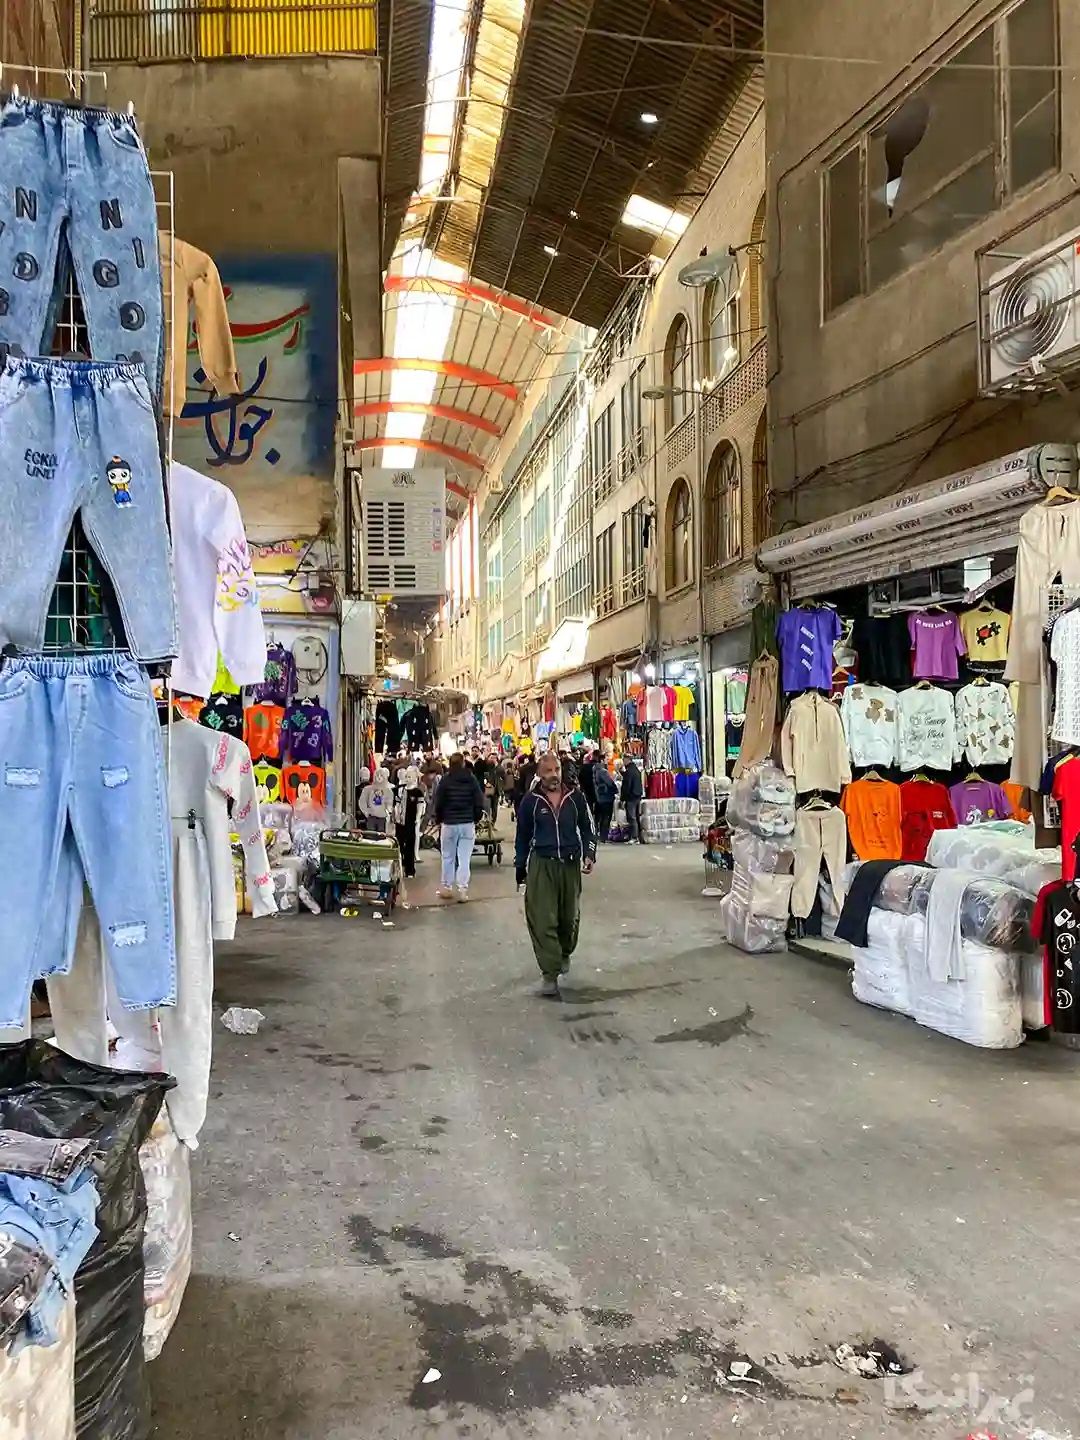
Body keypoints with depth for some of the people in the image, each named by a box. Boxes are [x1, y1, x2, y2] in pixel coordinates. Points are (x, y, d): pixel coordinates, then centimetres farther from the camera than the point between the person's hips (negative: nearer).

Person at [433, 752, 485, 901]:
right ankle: (462, 889, -2)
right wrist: (475, 819, 13)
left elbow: (438, 803, -4)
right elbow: (479, 802, 0)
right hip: (468, 823, 1)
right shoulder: (471, 779, -1)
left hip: (449, 823, -1)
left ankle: (447, 888, 15)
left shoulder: (445, 780, -4)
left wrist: (439, 819, 11)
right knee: (464, 858, 2)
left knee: (448, 858, 11)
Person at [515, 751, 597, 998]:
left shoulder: (575, 797, -1)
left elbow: (587, 827, 9)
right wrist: (520, 869, 6)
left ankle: (564, 954, 44)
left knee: (570, 916, 16)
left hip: (570, 864, 2)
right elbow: (523, 836, 4)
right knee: (543, 921, -8)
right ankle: (550, 975, -5)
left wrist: (589, 854, -5)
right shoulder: (530, 801, -4)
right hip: (541, 864, -2)